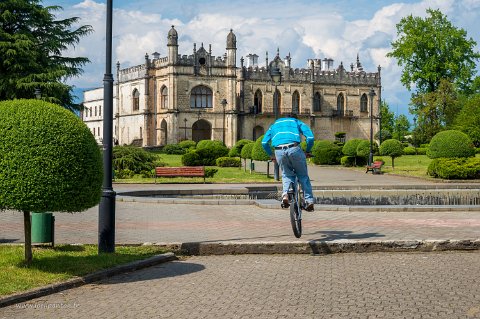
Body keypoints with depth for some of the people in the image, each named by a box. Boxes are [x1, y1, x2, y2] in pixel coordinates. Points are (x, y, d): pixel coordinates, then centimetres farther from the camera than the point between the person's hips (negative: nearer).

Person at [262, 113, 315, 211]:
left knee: (287, 175, 22)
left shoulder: (275, 124, 34)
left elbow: (264, 142, 23)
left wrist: (271, 155, 34)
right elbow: (310, 137, 10)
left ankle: (285, 194, -3)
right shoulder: (298, 122, 28)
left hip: (279, 151, 2)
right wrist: (307, 151, 23)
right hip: (294, 149, -2)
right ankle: (309, 200, 13)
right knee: (303, 175, 16)